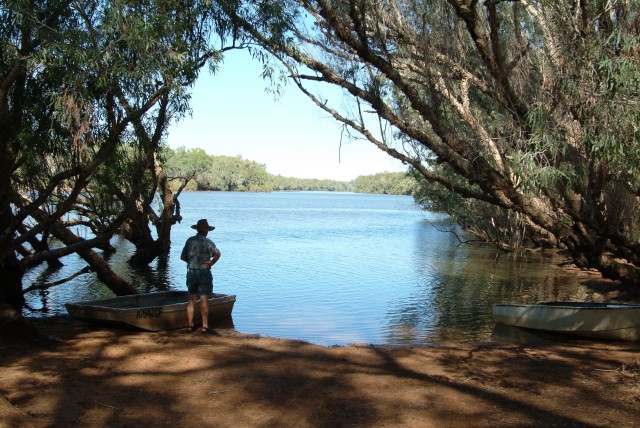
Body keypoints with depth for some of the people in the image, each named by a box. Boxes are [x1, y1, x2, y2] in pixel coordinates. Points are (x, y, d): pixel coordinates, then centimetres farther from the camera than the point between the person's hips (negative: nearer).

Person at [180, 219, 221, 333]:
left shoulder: (190, 240, 4)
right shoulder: (207, 242, -11)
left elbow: (183, 257, 9)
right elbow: (217, 253, -25)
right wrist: (212, 263, -11)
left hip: (191, 272, 5)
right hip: (204, 273, -5)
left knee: (192, 300, 12)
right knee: (204, 300, 0)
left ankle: (190, 325, 15)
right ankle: (205, 326, 2)